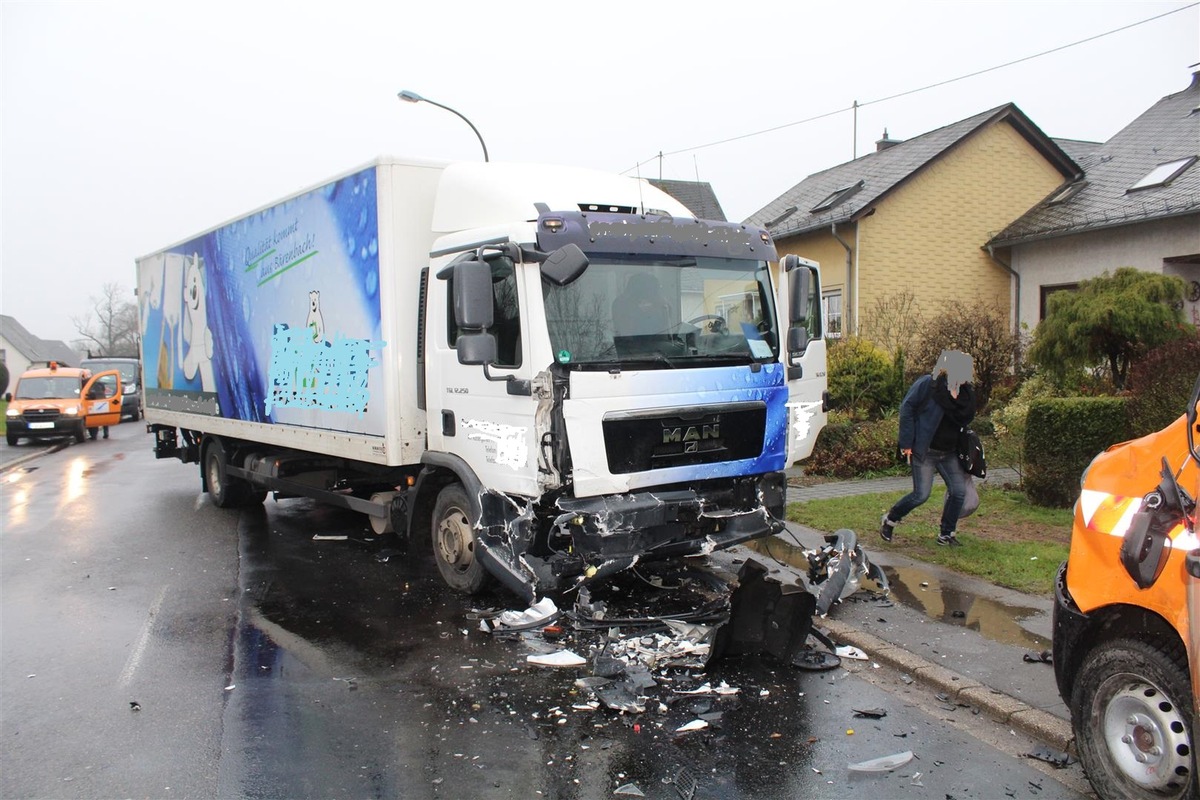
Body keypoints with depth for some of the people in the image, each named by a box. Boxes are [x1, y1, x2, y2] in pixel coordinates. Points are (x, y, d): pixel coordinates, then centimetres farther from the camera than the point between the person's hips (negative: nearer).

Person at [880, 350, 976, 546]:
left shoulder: (965, 391, 3)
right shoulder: (927, 384, -15)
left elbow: (965, 420, 12)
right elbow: (907, 409, -12)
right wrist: (906, 443, -14)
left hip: (949, 452, 6)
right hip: (924, 450, -6)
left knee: (959, 490, 2)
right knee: (921, 494, -7)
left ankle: (946, 534, 17)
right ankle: (889, 521, 16)